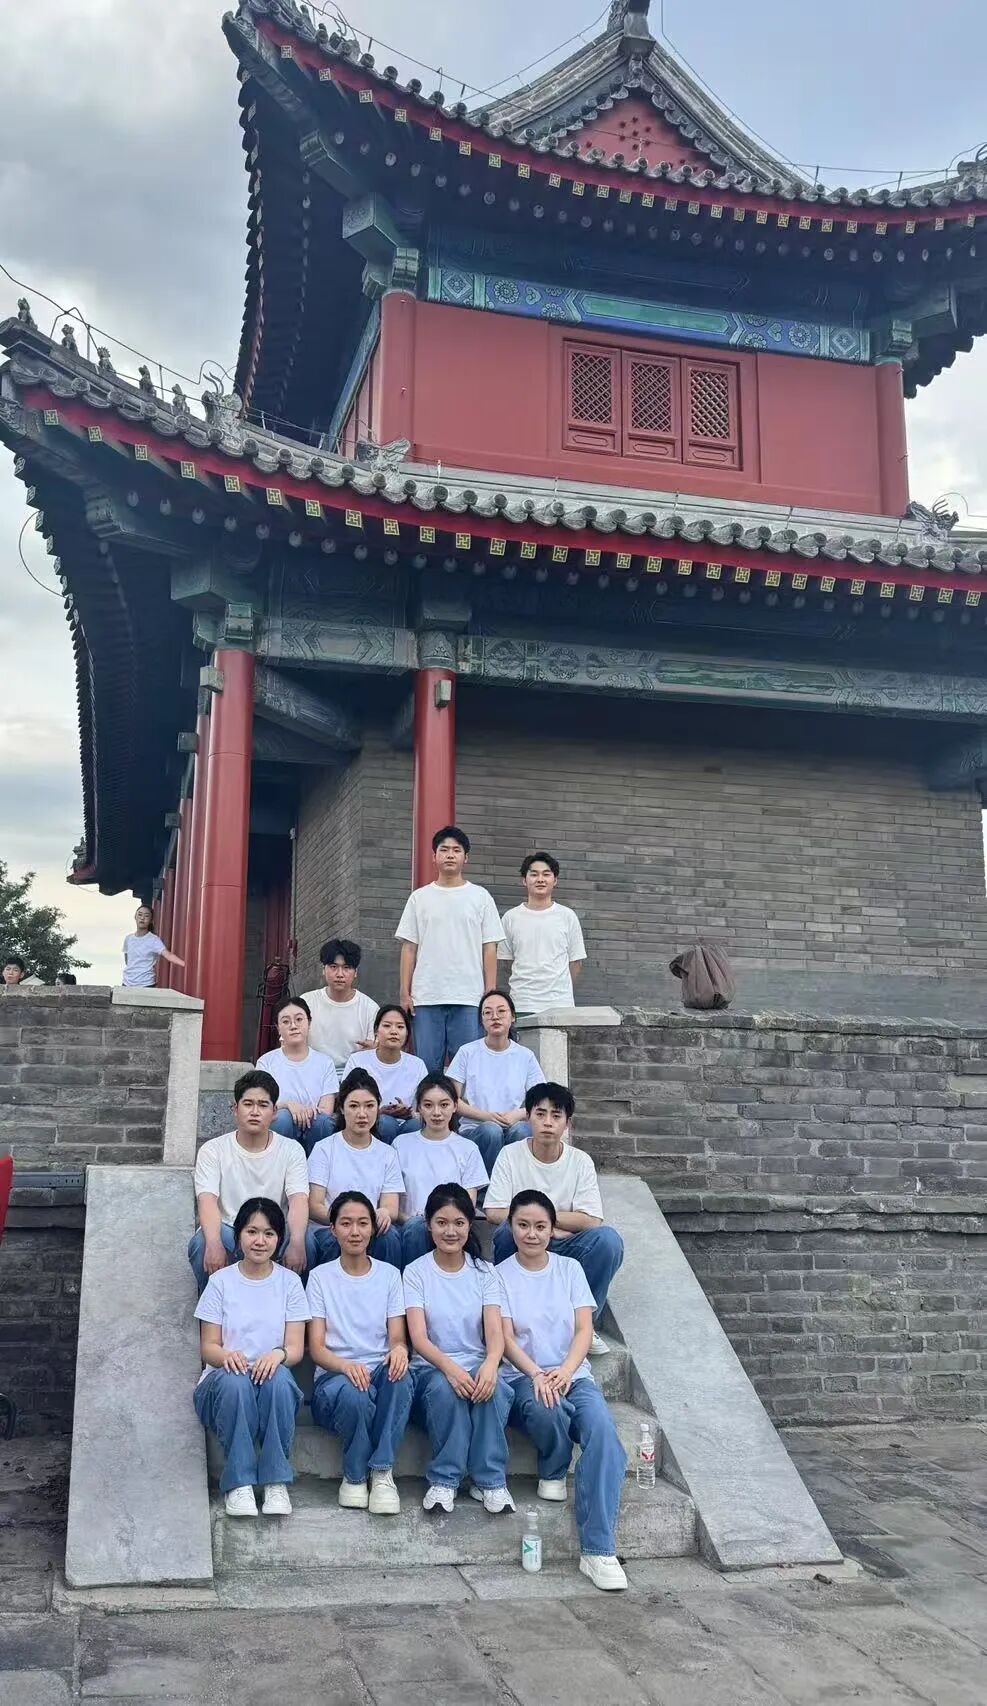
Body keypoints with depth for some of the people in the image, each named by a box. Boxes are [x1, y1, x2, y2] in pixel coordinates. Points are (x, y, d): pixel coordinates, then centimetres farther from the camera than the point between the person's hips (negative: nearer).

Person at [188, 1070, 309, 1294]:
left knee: (307, 1241, -30)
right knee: (201, 1243, -33)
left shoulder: (291, 1150, 1)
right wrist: (214, 1243, -37)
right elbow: (207, 1201, -16)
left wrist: (296, 1242, -35)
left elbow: (298, 1201, -13)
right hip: (227, 1232, -1)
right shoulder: (213, 1150, -1)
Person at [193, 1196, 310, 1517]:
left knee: (278, 1377, -35)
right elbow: (208, 1347, 1)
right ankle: (239, 1484, -29)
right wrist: (227, 1355, -25)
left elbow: (296, 1348, 0)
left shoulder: (289, 1282, 6)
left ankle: (276, 1482, -28)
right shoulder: (221, 1281, 4)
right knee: (234, 1380, -36)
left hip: (273, 1387, 0)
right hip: (223, 1385, 0)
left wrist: (278, 1354, -26)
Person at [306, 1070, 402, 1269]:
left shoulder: (387, 1154, 14)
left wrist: (384, 1213, -22)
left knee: (389, 1234, -30)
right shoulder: (324, 1149, 5)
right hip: (327, 1230, -2)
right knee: (337, 1239, -35)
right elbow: (313, 1206, -3)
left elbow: (391, 1207, 4)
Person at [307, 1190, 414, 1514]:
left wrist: (399, 1350, -25)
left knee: (399, 1373, -35)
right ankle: (354, 1477, -11)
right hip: (333, 1378, -1)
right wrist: (345, 1365, -27)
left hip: (380, 1373, 1)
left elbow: (397, 1337, 2)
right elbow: (316, 1347, -3)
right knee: (353, 1392, -38)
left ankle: (382, 1473, -24)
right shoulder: (321, 1277, 4)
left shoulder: (389, 1275, 9)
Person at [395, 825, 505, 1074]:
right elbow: (409, 948, 9)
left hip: (468, 998, -1)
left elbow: (489, 949, 5)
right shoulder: (420, 897, 11)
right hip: (426, 997, 1)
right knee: (428, 1067, 3)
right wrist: (404, 993, 1)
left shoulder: (480, 897, 8)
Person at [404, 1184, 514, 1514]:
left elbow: (495, 1331, -6)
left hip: (477, 1366, 1)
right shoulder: (416, 1272, 0)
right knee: (445, 1388, -36)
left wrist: (490, 1364, -31)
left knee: (493, 1387, -33)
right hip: (432, 1369, -1)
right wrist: (449, 1367, -32)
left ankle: (490, 1481, -19)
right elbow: (418, 1337, -11)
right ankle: (444, 1480, -20)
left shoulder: (484, 1272, 6)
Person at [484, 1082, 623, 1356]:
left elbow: (591, 1220, -11)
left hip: (565, 1251, 1)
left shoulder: (580, 1161, -1)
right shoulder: (511, 1155, -4)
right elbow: (494, 1212, -14)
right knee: (510, 1229, -34)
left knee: (608, 1239, -27)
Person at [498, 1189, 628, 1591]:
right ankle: (552, 1473, -3)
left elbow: (584, 1329, 2)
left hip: (573, 1374, 2)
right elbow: (506, 1338, -5)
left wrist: (565, 1370, -18)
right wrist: (536, 1375, -23)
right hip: (524, 1377, -2)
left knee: (602, 1429, -30)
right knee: (547, 1410, -38)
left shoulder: (569, 1269, 11)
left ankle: (597, 1551, -31)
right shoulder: (501, 1275, 5)